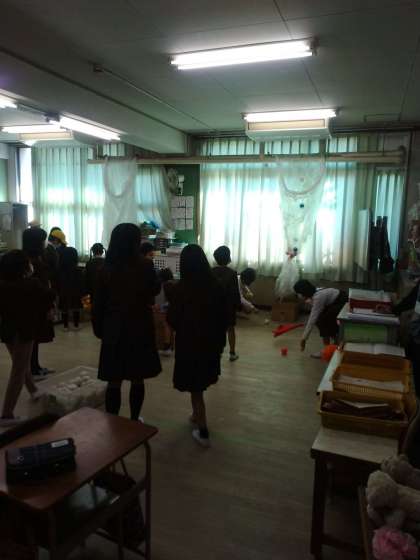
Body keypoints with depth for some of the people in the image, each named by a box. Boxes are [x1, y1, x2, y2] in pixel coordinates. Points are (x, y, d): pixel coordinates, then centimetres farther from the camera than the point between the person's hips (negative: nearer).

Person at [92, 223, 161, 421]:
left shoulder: (106, 269, -5)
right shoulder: (145, 266, -10)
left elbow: (98, 303, -1)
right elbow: (155, 290, 8)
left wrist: (99, 329, 10)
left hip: (114, 329, 1)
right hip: (140, 328, -1)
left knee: (114, 381, 9)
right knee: (137, 380, 13)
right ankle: (134, 420, 24)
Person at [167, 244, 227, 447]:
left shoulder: (180, 288, -17)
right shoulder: (216, 286, -7)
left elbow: (172, 320, -11)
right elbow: (224, 317, 0)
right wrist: (220, 341, 12)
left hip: (188, 343, -4)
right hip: (211, 342, 4)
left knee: (195, 387, 8)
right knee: (199, 384, 25)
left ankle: (203, 433, 13)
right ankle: (197, 416, 42)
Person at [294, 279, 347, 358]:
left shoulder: (318, 298, -24)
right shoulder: (314, 294, 4)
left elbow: (312, 320, -23)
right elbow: (312, 316, 12)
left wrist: (304, 338, -19)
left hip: (343, 303, -9)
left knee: (321, 320, -10)